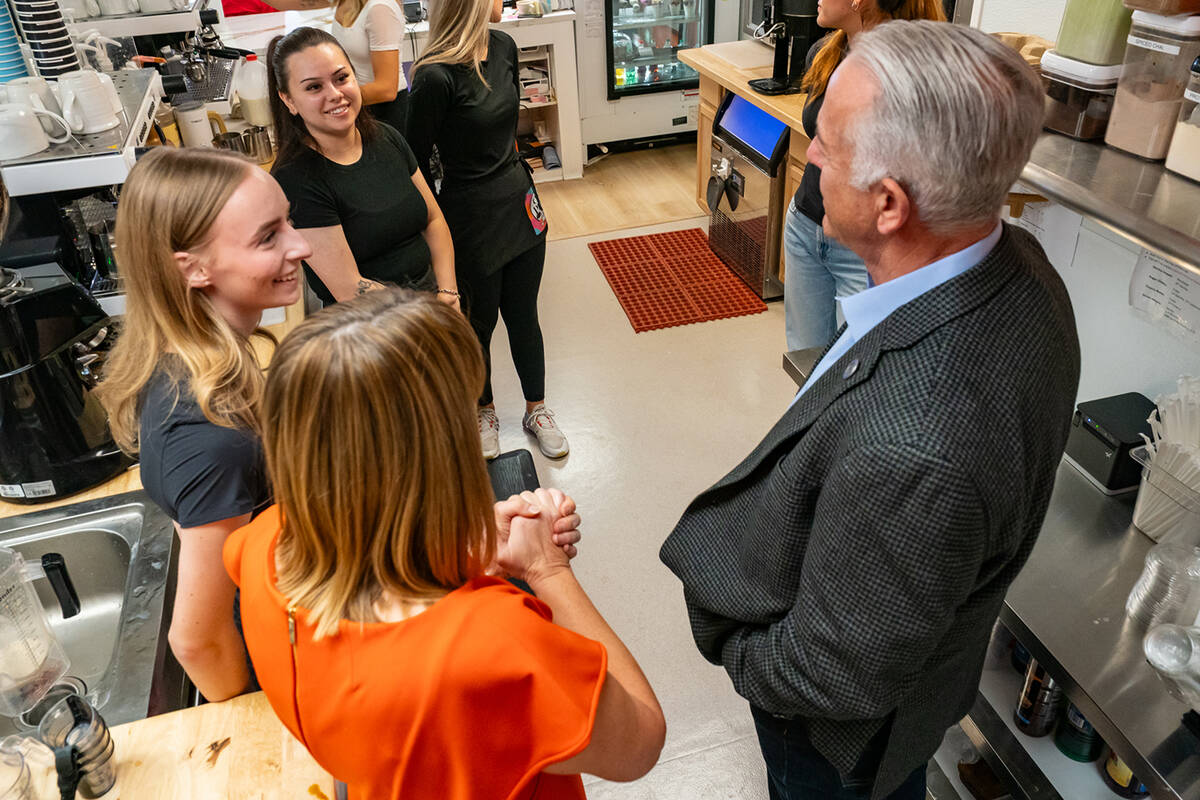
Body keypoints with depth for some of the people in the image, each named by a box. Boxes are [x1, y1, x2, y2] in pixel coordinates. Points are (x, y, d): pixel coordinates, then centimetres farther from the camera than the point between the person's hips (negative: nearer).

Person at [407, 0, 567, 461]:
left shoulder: (503, 47, 0)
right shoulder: (436, 76, -22)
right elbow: (418, 161, -14)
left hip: (519, 203, 6)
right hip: (471, 218, -6)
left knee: (523, 316, 17)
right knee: (479, 323, 14)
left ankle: (536, 410, 36)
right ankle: (484, 411, 39)